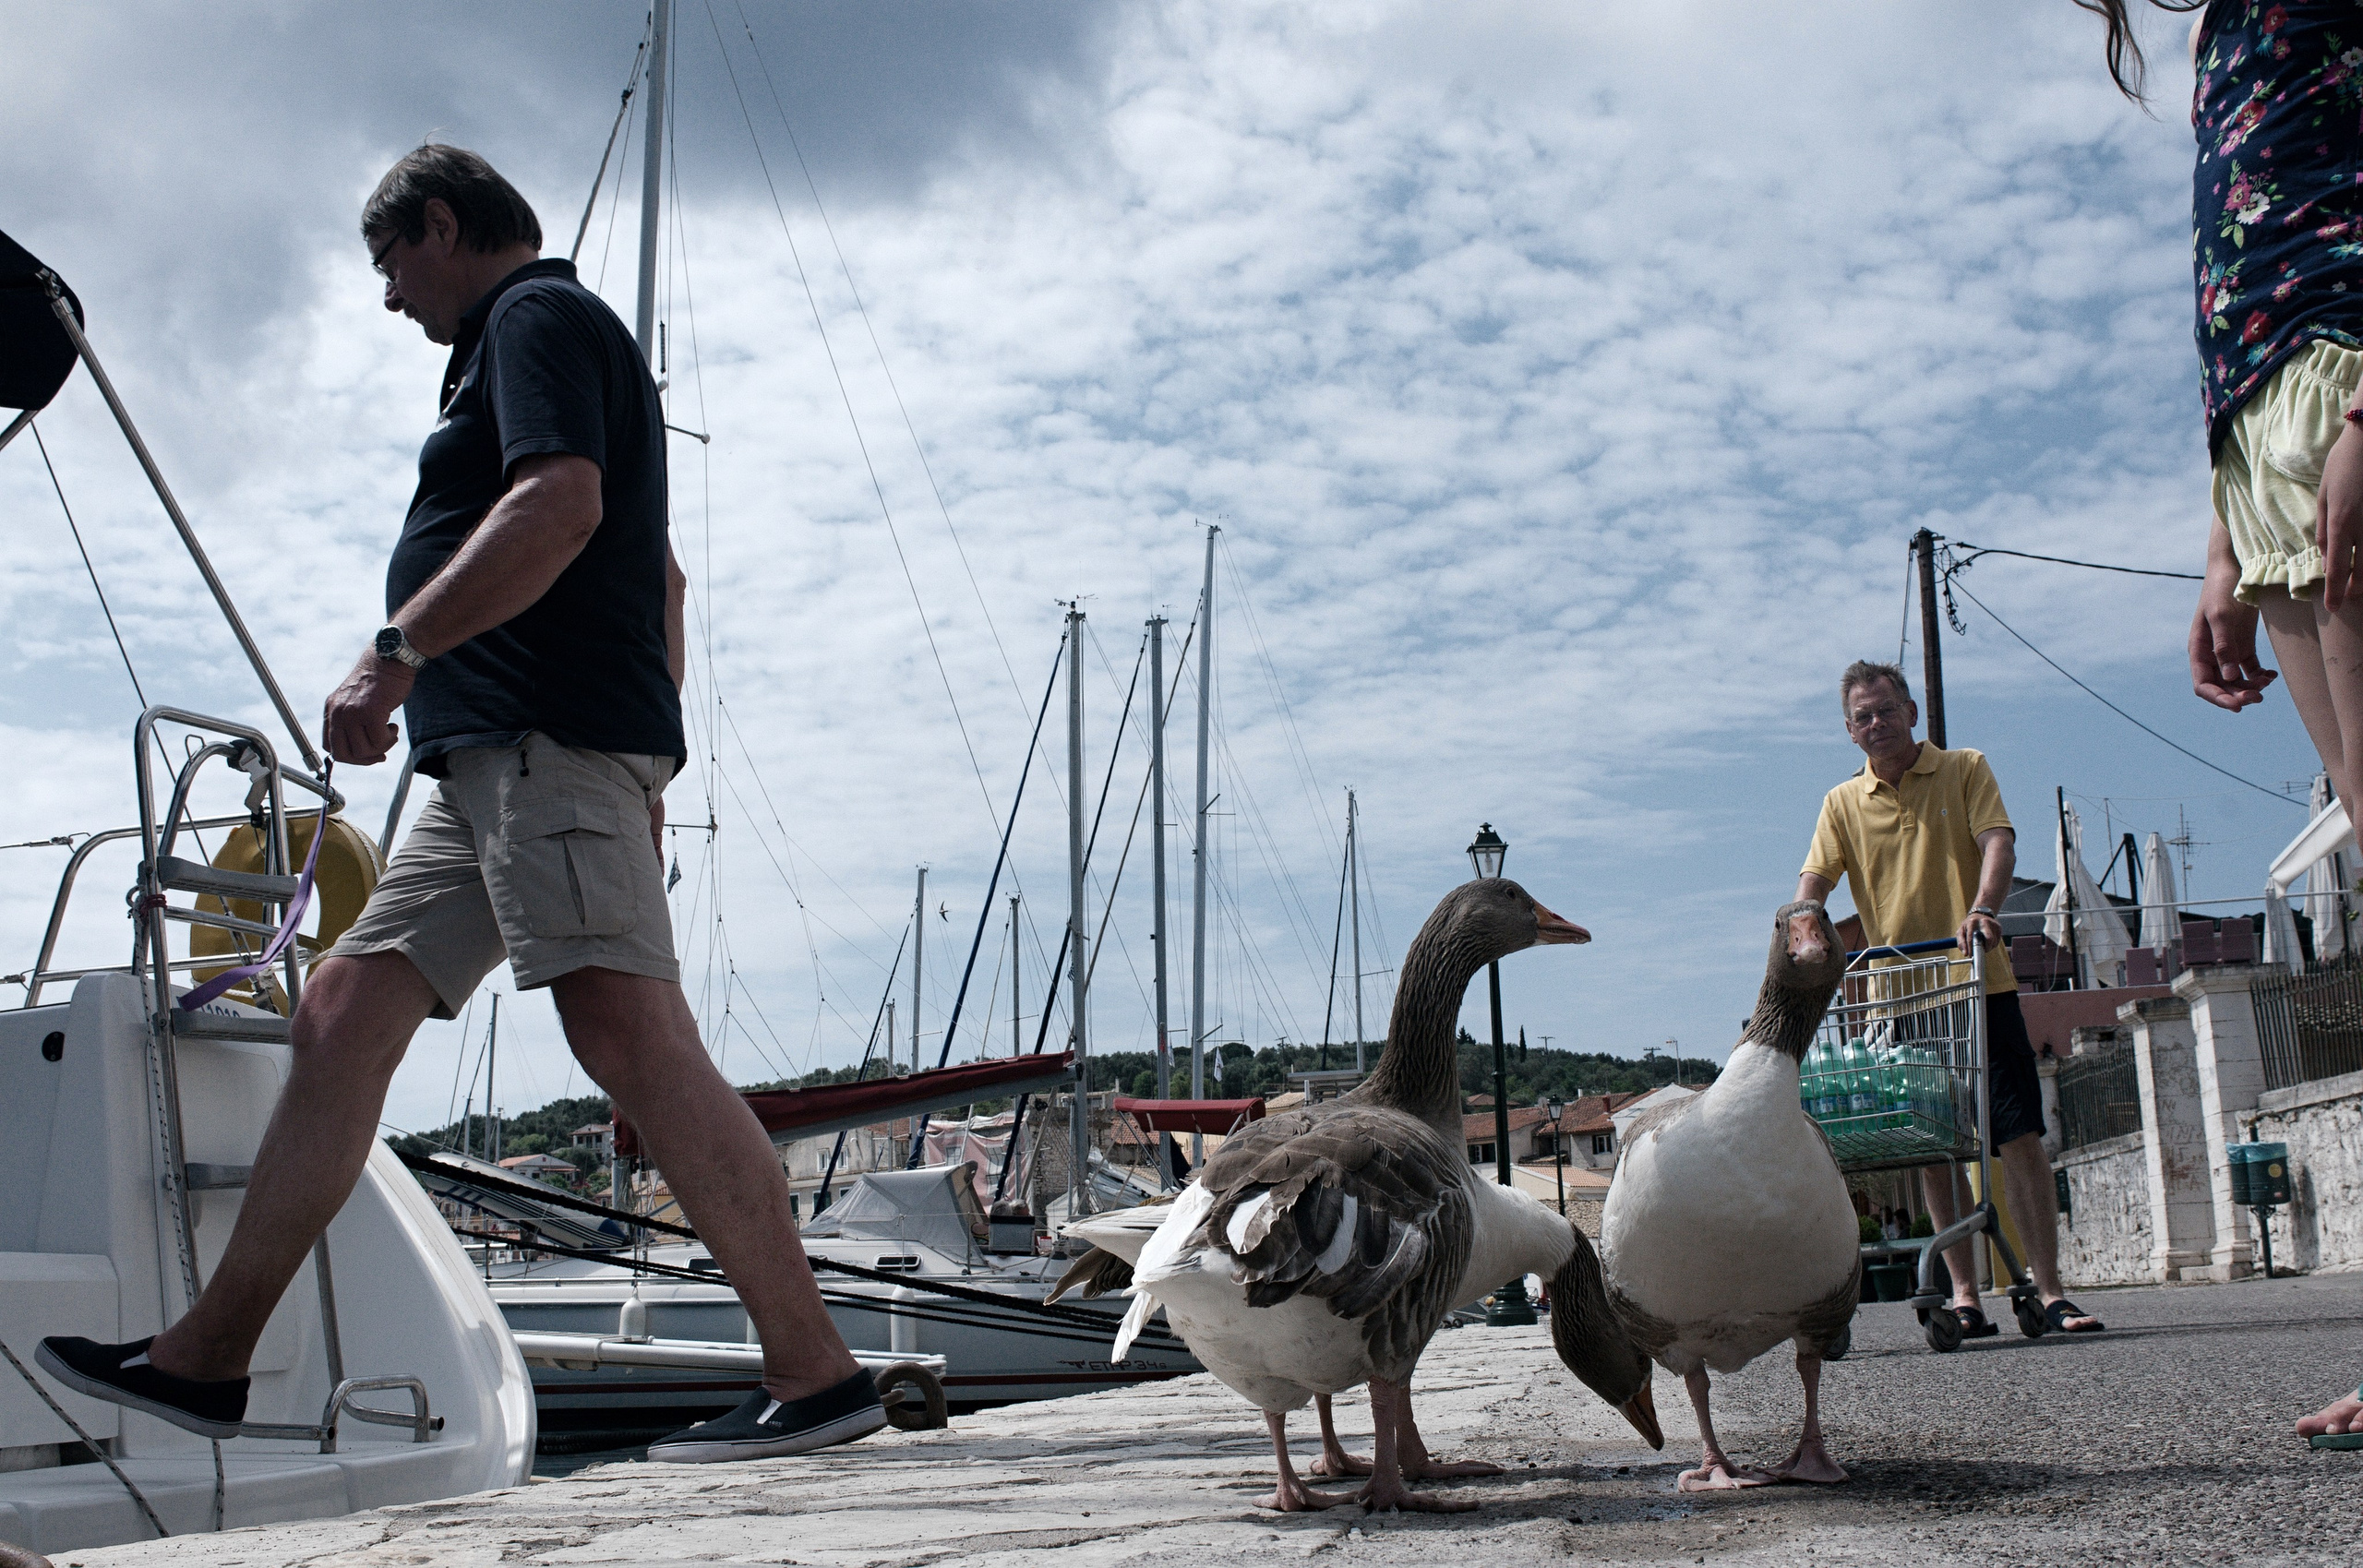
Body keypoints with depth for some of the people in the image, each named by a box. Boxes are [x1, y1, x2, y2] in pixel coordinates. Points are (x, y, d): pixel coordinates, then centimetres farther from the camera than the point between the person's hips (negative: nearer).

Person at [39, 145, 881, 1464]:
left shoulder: (537, 318, 0)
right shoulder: (538, 334, 30)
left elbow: (560, 506, -20)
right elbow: (664, 579, 29)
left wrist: (400, 651, -21)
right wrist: (649, 768, 26)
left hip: (552, 735, -11)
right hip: (495, 760, 11)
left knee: (626, 1026, -19)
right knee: (347, 1009, 9)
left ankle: (816, 1375, -20)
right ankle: (209, 1359, 15)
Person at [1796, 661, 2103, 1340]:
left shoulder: (1965, 770, 6)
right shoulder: (1843, 804, 10)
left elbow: (1998, 842, -8)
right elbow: (1815, 879, -1)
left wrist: (1984, 907, -28)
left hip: (1979, 984, -2)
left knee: (2020, 1137, -5)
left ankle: (2051, 1292, -1)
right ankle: (1965, 1296, 9)